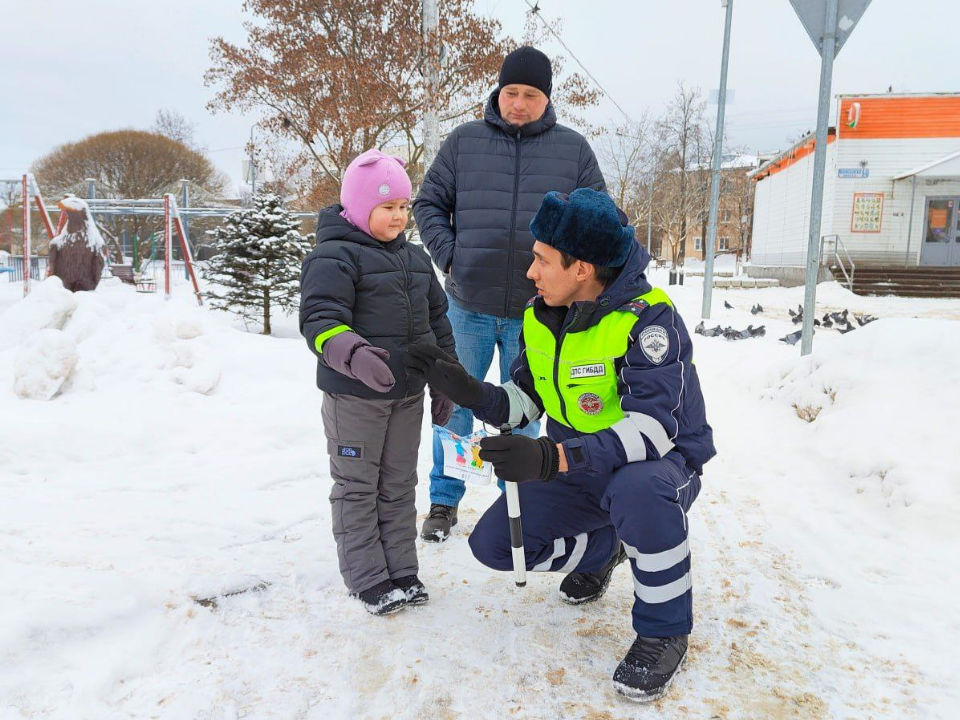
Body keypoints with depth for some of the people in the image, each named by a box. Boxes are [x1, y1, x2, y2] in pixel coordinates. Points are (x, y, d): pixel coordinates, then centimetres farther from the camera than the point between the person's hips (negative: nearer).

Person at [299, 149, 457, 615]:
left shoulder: (415, 259, 12)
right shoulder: (334, 257, -12)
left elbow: (437, 321, 17)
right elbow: (320, 318, -24)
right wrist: (352, 354, -44)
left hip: (408, 393, 7)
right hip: (354, 395, -7)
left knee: (399, 484, 15)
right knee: (357, 485, 6)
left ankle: (401, 570, 28)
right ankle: (367, 579, 17)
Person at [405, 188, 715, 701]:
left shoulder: (648, 318, -26)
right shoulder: (540, 317, -3)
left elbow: (651, 430, -36)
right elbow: (520, 404, 1)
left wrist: (550, 457, -48)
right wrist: (465, 389, -19)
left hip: (659, 465, -6)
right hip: (577, 469, 7)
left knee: (639, 489, -42)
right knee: (492, 543, -6)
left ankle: (665, 630, -13)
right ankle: (600, 550, 23)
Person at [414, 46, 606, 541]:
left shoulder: (573, 149, 4)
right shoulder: (464, 142, 3)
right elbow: (429, 202, 9)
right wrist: (448, 256, -4)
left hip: (535, 311, 0)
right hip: (469, 305, 0)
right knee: (456, 407, 11)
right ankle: (444, 501, 28)